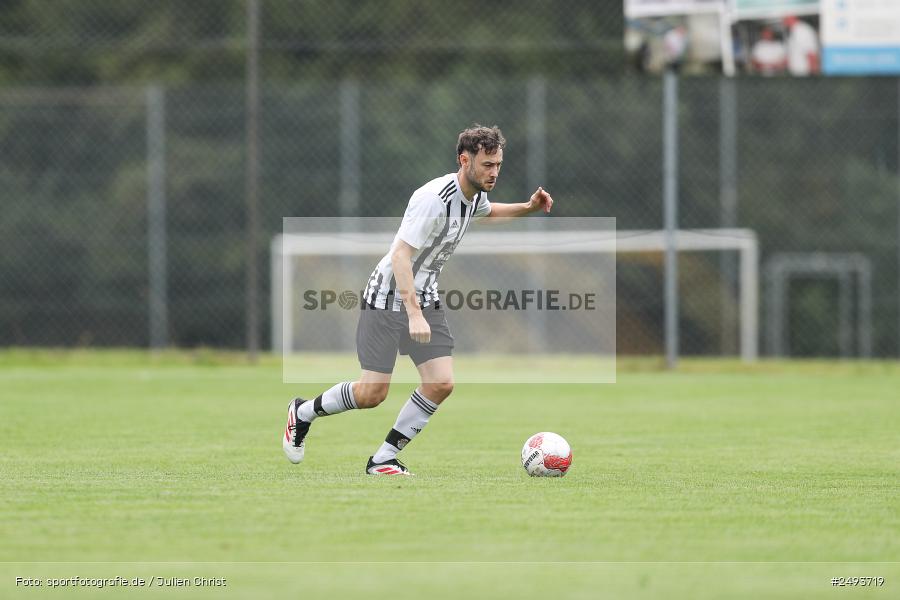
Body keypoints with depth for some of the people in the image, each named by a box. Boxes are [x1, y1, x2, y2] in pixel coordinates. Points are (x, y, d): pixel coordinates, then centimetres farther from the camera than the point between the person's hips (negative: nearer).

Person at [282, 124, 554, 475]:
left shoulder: (475, 196, 2)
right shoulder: (434, 198, -27)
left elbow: (486, 211, 30)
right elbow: (400, 255, -31)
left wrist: (528, 208, 13)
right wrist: (414, 314, -37)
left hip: (424, 298, 8)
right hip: (387, 299, -8)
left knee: (441, 384, -8)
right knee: (372, 393, -8)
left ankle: (383, 459, 3)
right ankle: (302, 413, 20)